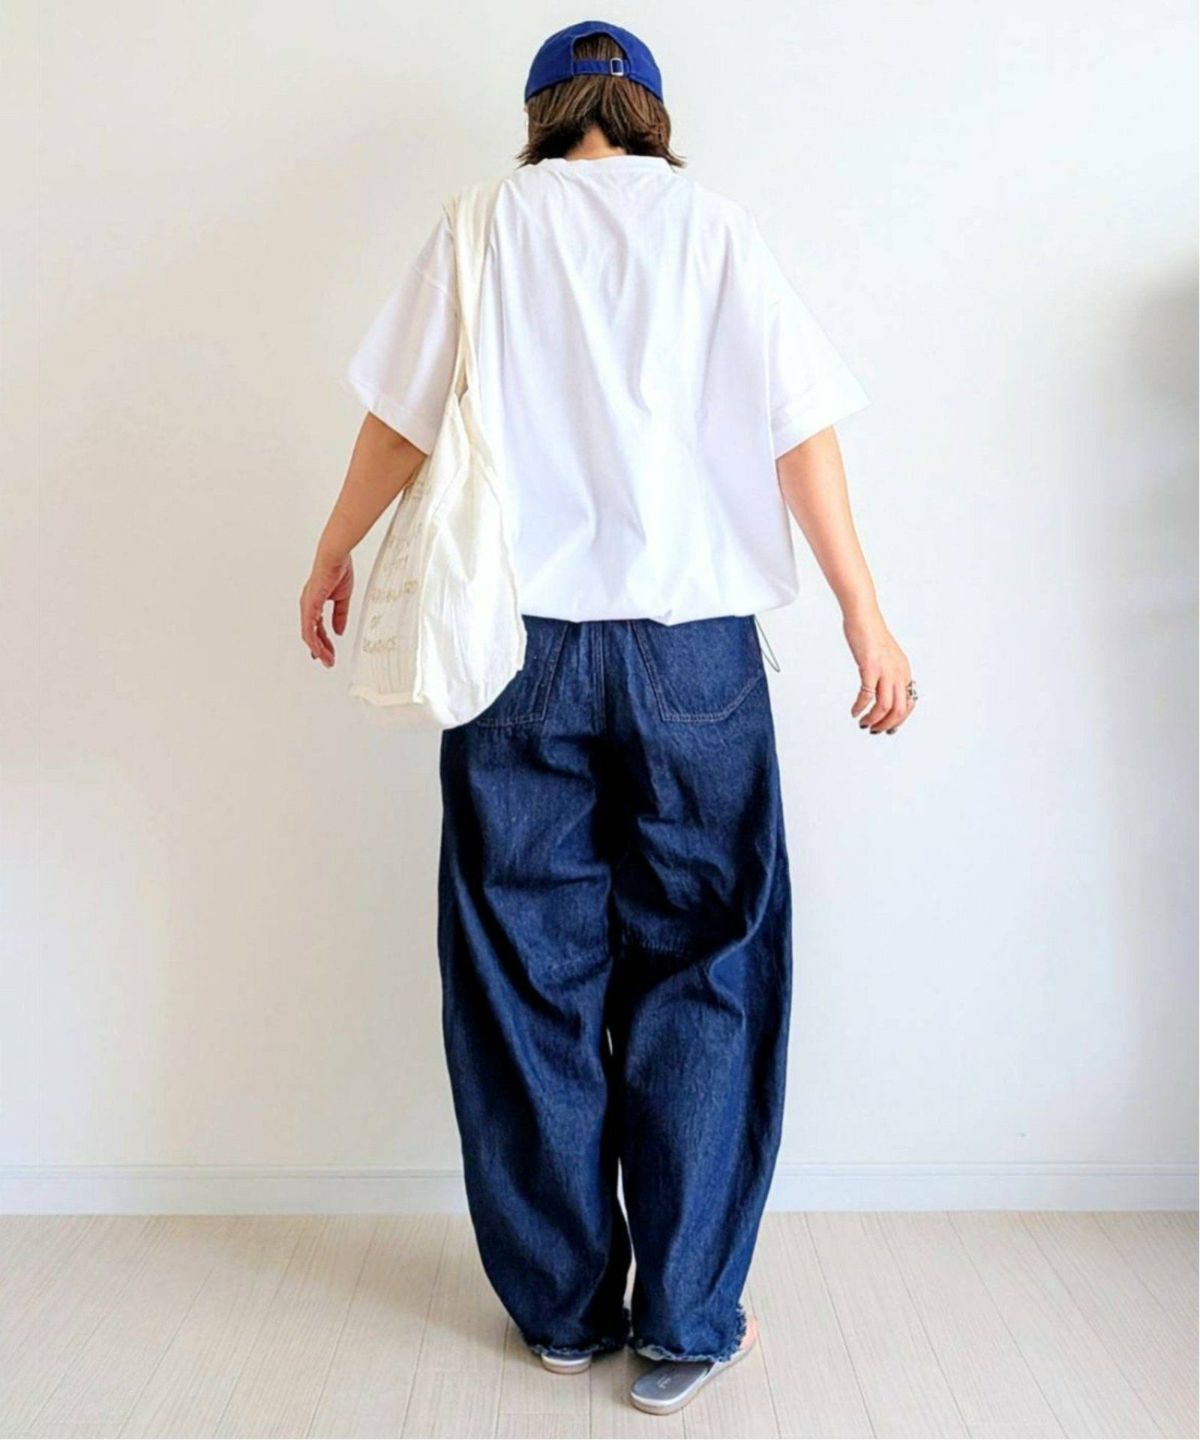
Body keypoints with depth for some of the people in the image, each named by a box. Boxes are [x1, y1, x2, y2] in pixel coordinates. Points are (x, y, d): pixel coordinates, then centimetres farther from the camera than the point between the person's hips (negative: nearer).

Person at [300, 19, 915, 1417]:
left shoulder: (481, 228, 8)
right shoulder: (710, 225, 6)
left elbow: (401, 423, 7)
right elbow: (799, 435, -1)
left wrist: (332, 556, 22)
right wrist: (865, 618, 3)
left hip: (519, 645, 1)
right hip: (693, 642, 0)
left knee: (530, 976, 10)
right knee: (699, 976, 7)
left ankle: (564, 1305, 21)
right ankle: (685, 1328, 13)